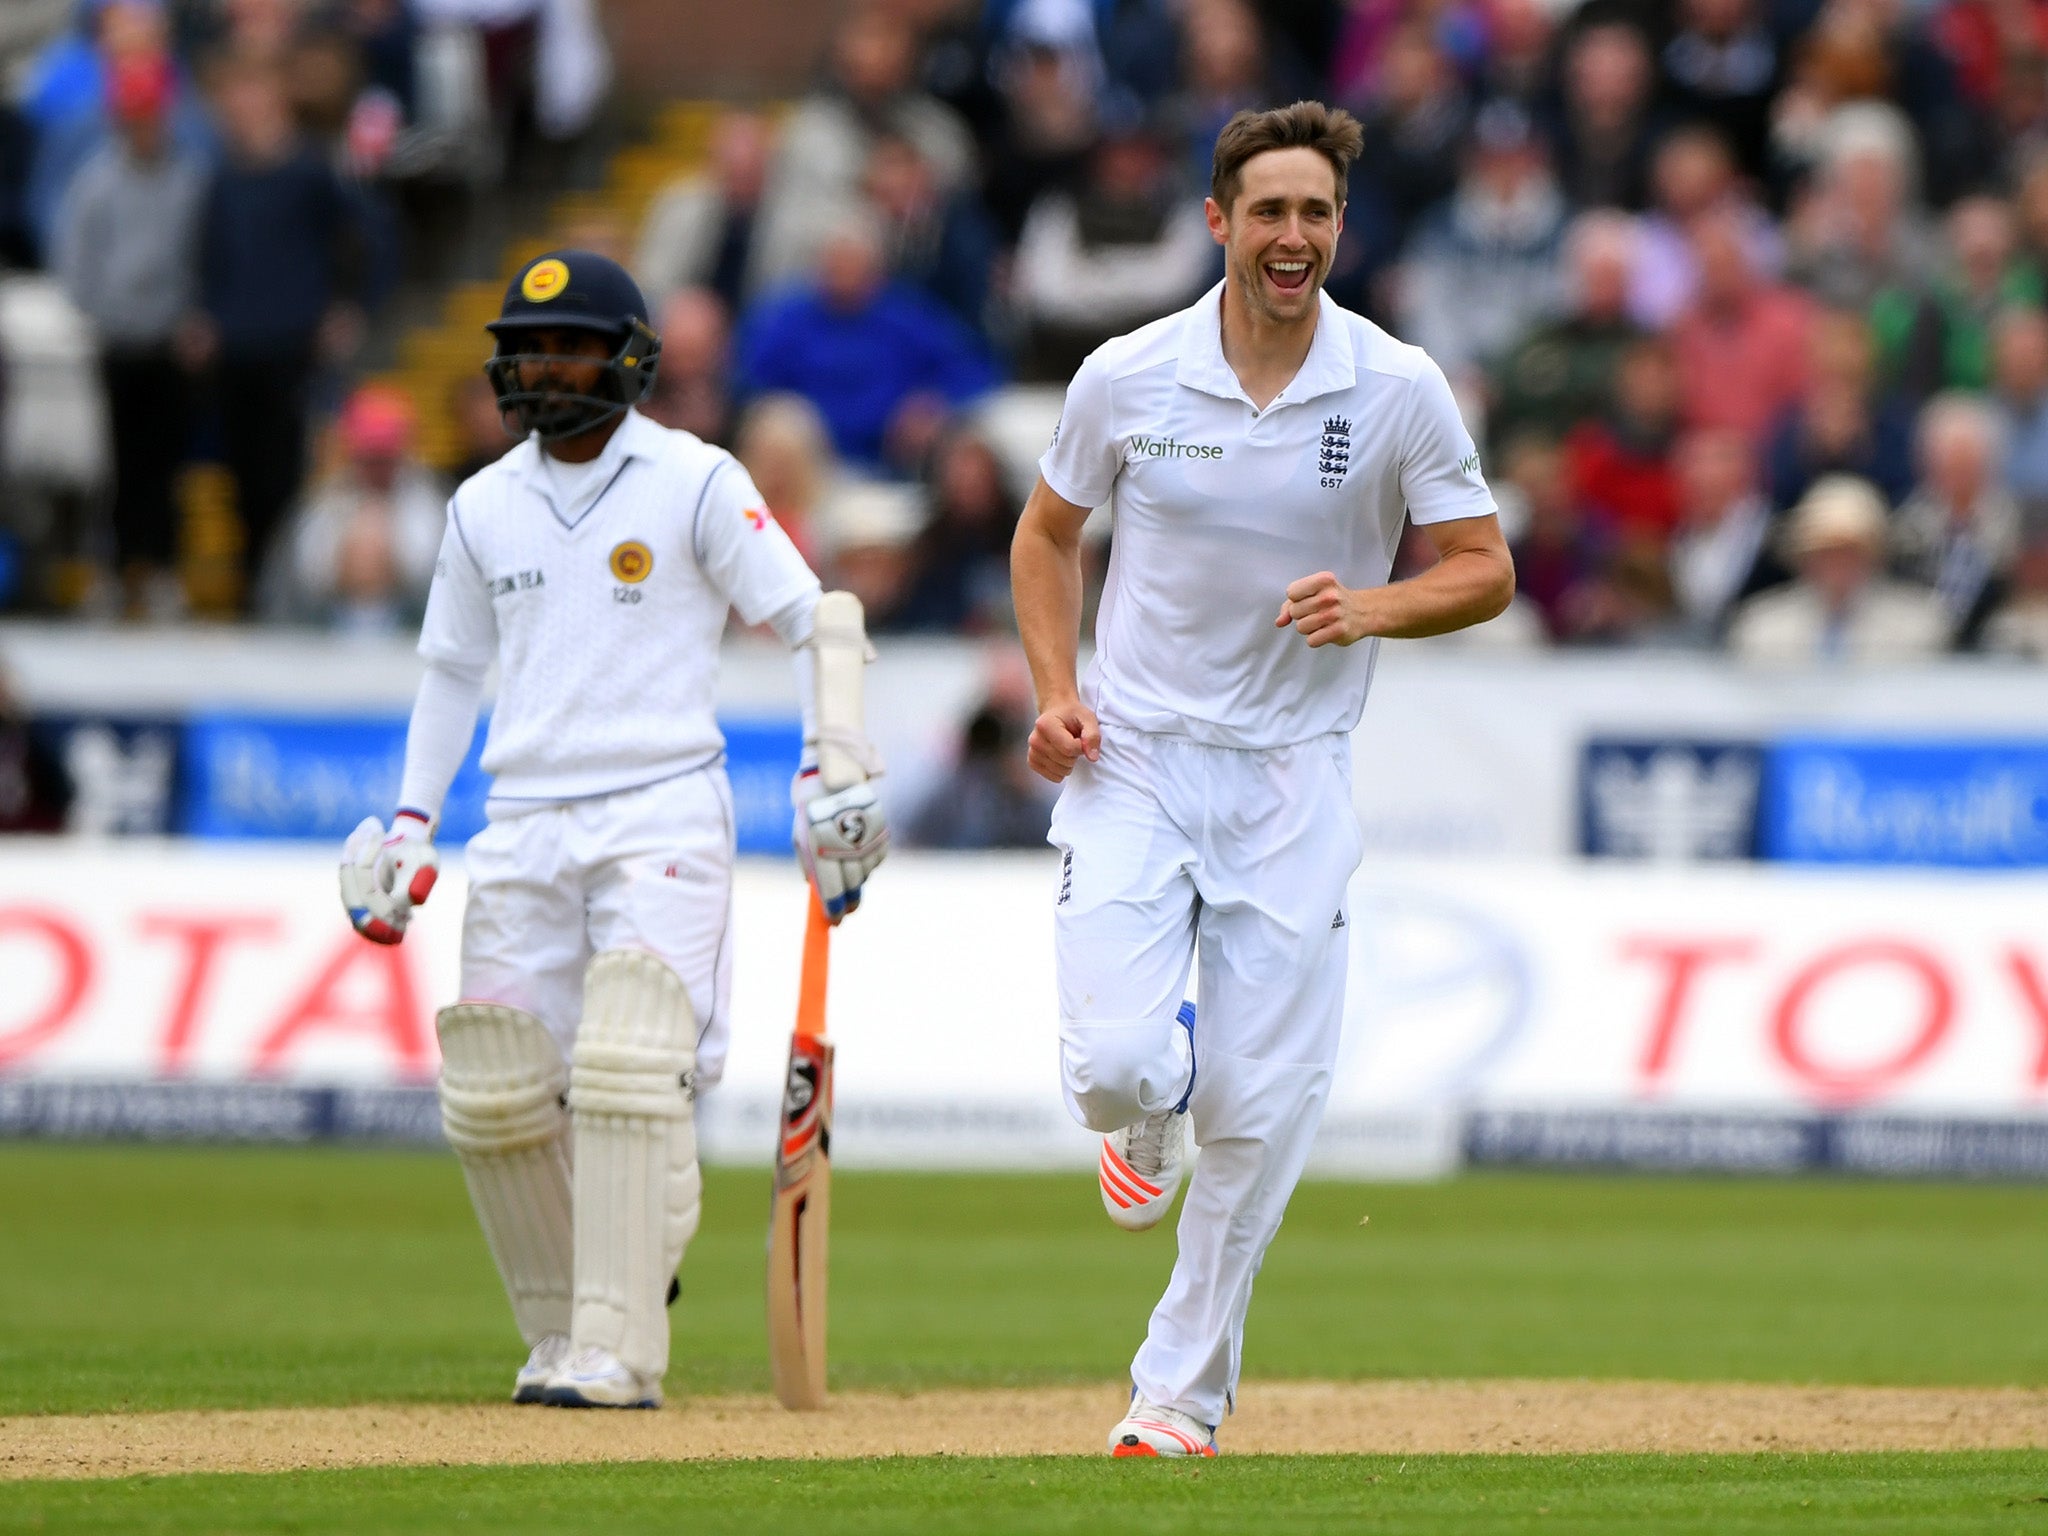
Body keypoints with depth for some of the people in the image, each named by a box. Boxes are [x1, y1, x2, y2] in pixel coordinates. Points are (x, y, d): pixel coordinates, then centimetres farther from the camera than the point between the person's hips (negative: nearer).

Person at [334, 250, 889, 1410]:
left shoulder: (695, 484, -2)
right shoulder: (485, 507, 13)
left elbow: (818, 619, -2)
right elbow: (454, 670, 23)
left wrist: (836, 769, -13)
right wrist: (411, 824, 15)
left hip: (663, 819, -5)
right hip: (525, 829, 5)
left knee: (628, 1075, -18)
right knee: (494, 1098, 0)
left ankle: (619, 1350, -18)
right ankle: (564, 1324, 17)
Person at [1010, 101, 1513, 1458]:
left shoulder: (1400, 392, -5)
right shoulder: (1127, 378, -3)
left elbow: (1486, 572, 0)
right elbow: (1048, 534, 12)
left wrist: (1371, 608, -20)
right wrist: (1056, 689, -3)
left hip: (1293, 782, 0)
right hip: (1133, 763, 0)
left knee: (1263, 1113, -3)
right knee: (1111, 1065, -15)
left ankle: (1183, 1393, 12)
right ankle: (1152, 1118, 25)